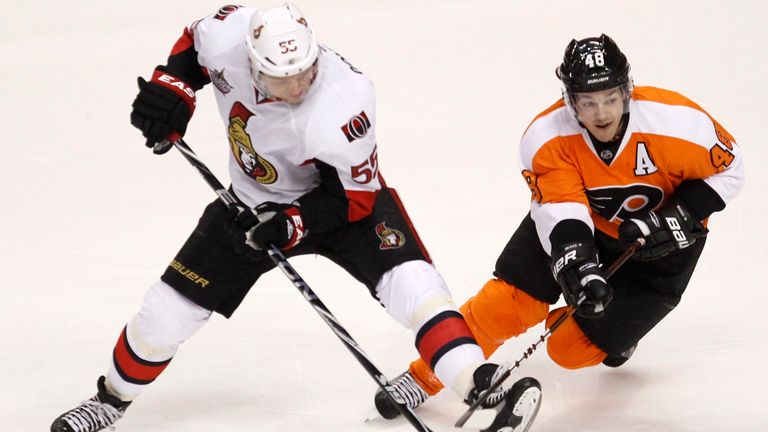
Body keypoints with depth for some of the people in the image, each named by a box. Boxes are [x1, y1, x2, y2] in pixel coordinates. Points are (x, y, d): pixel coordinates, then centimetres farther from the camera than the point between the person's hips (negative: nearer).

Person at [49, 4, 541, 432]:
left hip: (343, 196, -4)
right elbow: (193, 42, -1)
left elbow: (355, 196, -24)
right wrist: (171, 87, -17)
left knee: (409, 280, -28)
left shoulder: (343, 105, -38)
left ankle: (482, 388, -30)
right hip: (254, 199, 4)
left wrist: (293, 222, -34)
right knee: (172, 305, 4)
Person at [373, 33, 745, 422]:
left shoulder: (675, 121, -30)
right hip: (581, 219, 2)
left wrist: (679, 218, -25)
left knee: (573, 349, -8)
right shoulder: (548, 138, -26)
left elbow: (727, 168, -14)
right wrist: (577, 267, -48)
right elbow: (560, 212, -31)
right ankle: (425, 376, 0)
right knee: (513, 298, -16)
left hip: (659, 245, -1)